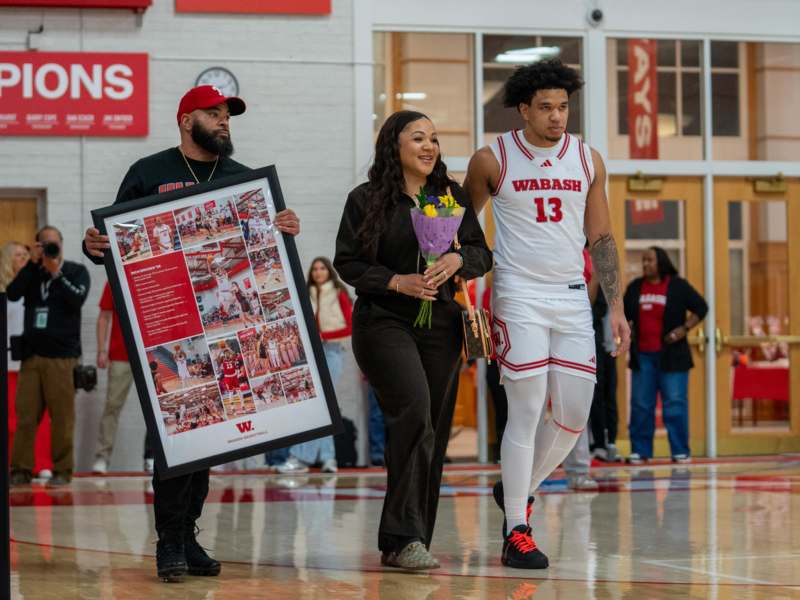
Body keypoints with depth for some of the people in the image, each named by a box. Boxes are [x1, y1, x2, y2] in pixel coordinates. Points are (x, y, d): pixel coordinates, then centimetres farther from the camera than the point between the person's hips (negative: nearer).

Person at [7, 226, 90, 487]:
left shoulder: (76, 271, 7)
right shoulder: (32, 272, 15)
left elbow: (77, 299, -10)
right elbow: (12, 294, -2)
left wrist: (56, 273, -9)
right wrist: (32, 263, -6)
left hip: (62, 355, -3)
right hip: (31, 353, 3)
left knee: (62, 416, -4)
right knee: (25, 414, 0)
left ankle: (62, 470, 2)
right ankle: (20, 469, 3)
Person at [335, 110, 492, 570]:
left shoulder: (453, 196, 11)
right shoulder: (366, 200, 1)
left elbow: (483, 254, 11)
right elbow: (347, 262, -1)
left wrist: (458, 260, -11)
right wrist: (397, 281, -14)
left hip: (441, 324, 5)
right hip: (384, 321, -5)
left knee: (435, 430, 4)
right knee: (413, 410, -24)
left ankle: (411, 542, 14)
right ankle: (403, 537, -24)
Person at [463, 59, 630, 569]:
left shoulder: (588, 160, 6)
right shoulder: (492, 160, -3)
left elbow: (601, 238, 10)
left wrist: (617, 306, 4)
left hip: (573, 298, 4)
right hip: (519, 297, -4)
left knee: (574, 416, 3)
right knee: (526, 414, -9)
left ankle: (519, 488, 27)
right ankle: (516, 531, -2)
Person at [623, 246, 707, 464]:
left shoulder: (678, 286, -1)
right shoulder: (635, 287, 10)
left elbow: (701, 308, 1)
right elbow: (624, 314, 22)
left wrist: (684, 328, -9)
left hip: (671, 355, -4)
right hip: (642, 355, 4)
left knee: (675, 403, -4)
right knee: (640, 405, 5)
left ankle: (680, 451, 1)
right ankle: (640, 451, 11)